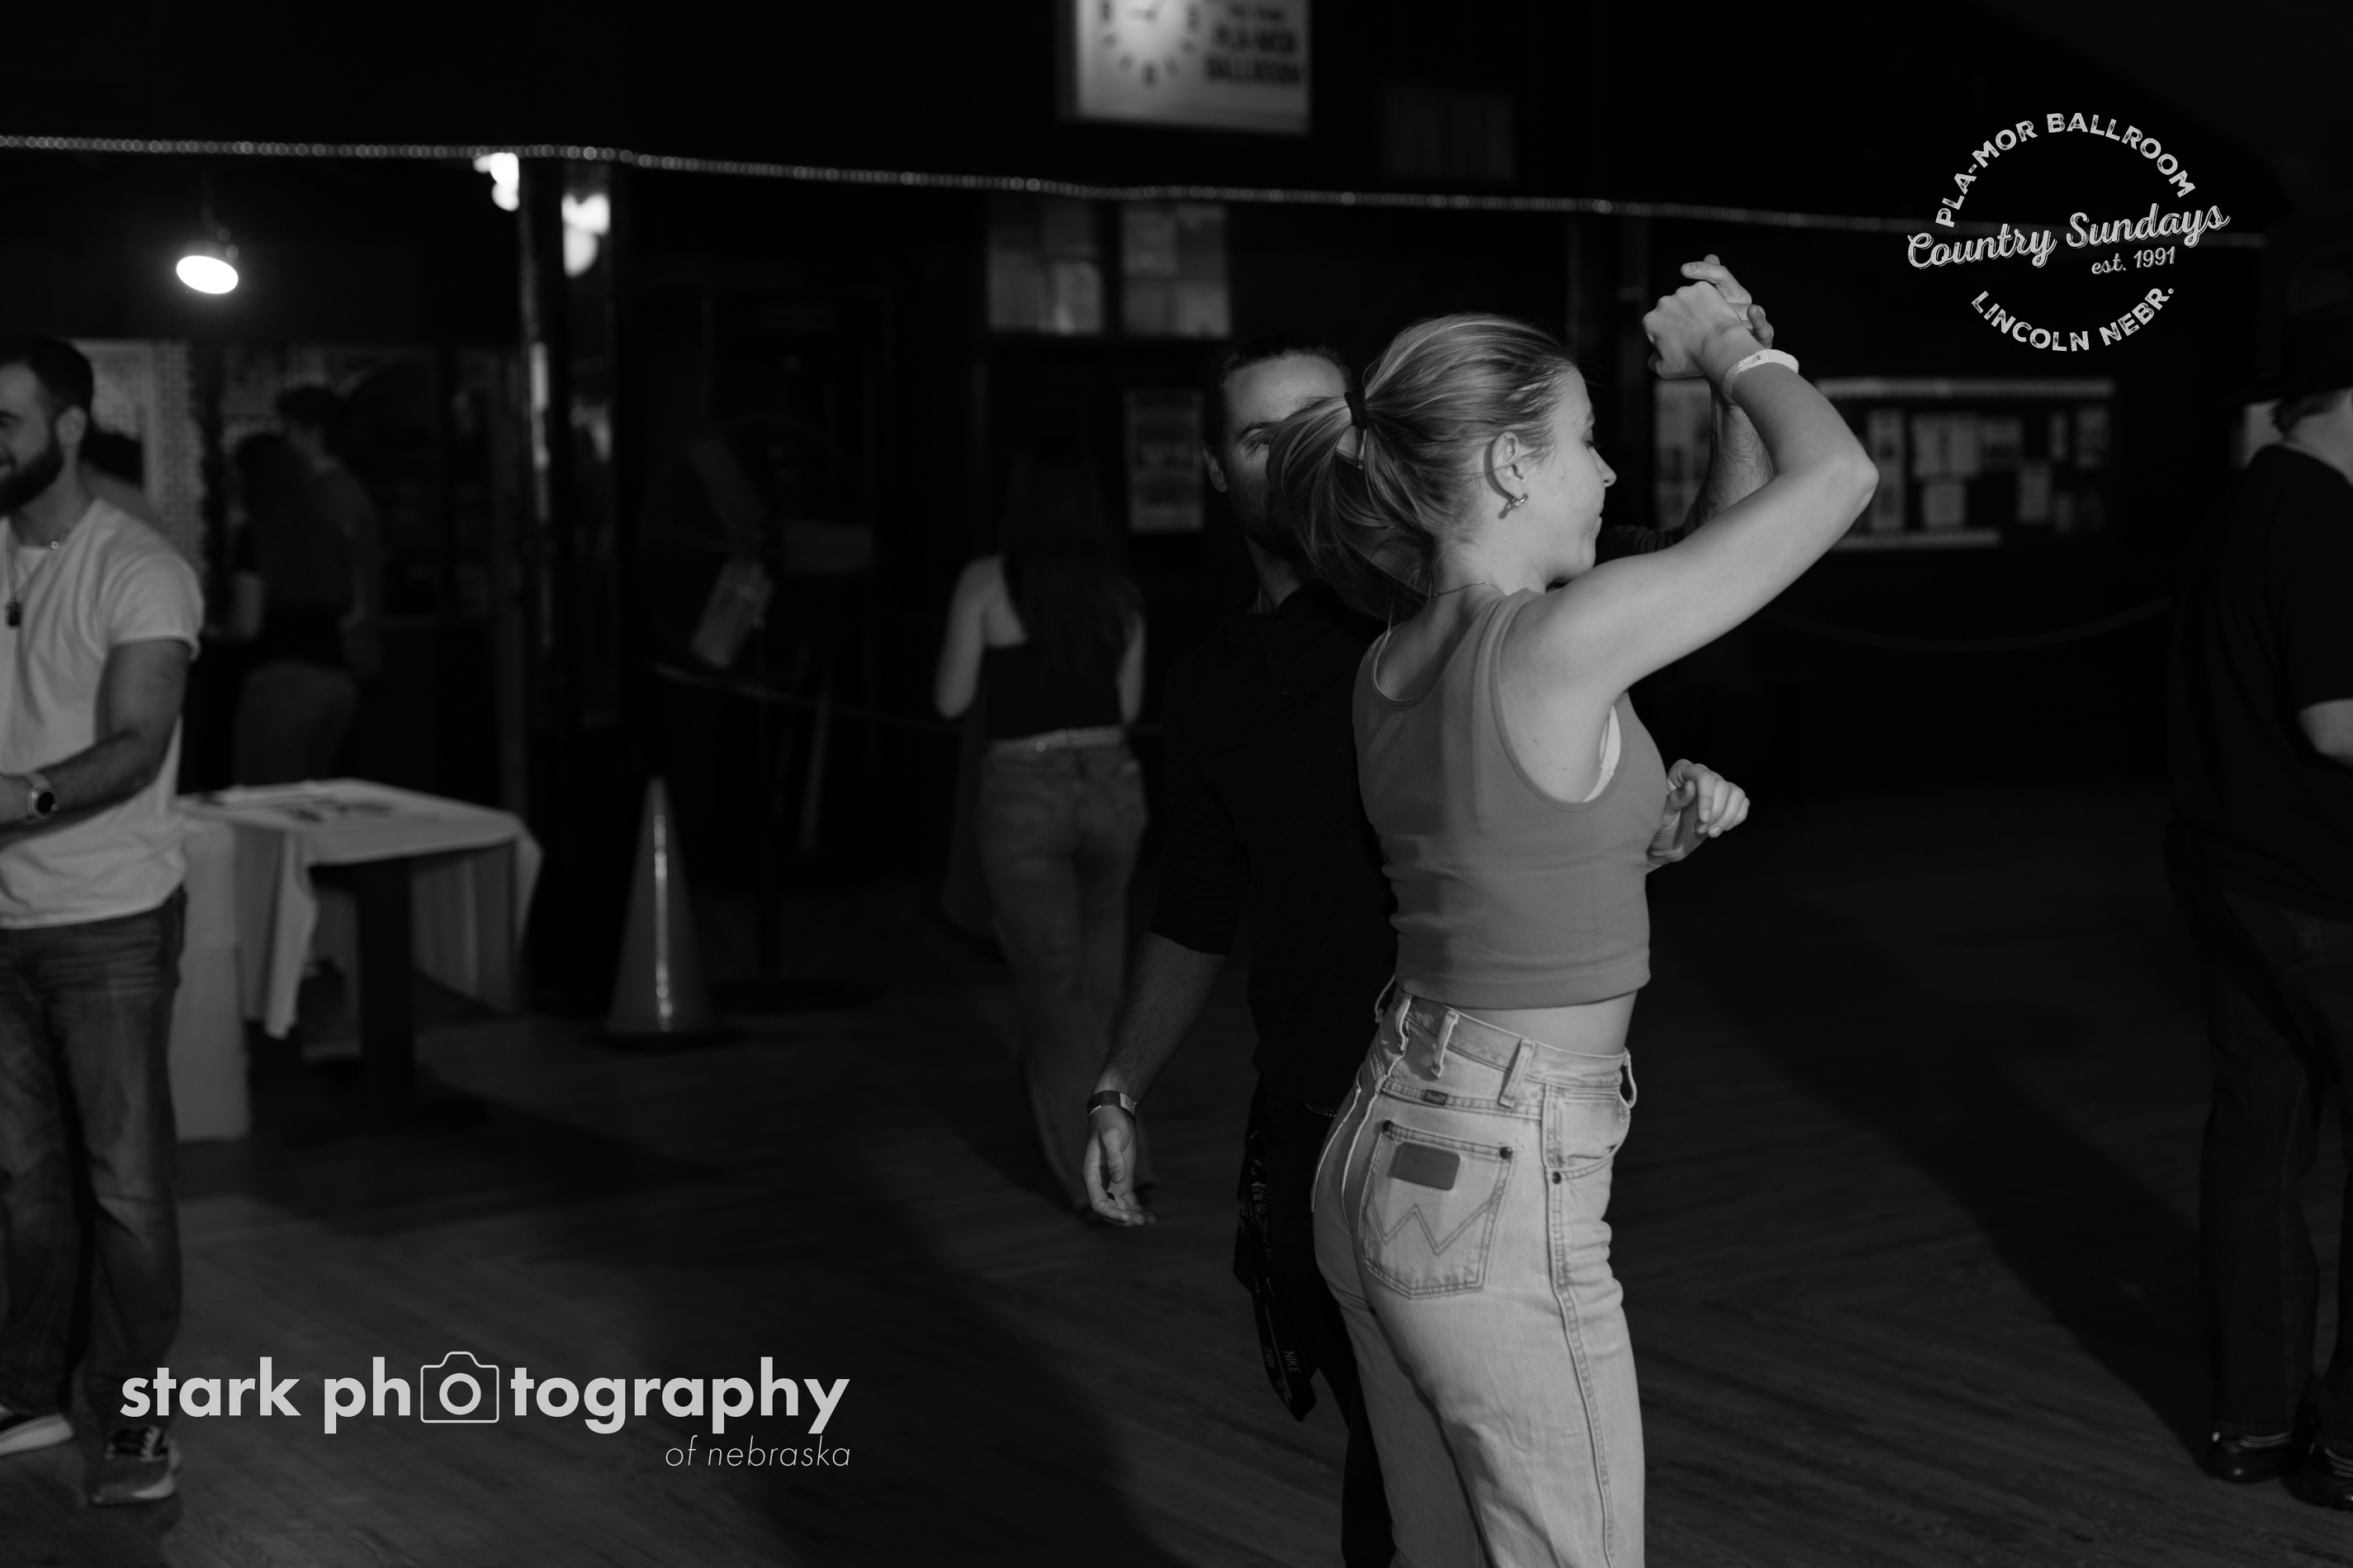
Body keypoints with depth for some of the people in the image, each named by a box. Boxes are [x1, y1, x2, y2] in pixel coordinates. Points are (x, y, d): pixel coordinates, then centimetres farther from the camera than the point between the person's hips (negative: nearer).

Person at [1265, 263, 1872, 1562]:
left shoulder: (1389, 668, 4)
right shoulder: (1556, 642, -20)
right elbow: (1835, 472, -12)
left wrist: (1651, 833, 5)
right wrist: (1726, 346, 4)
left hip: (1382, 1162, 8)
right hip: (1497, 1206, -8)